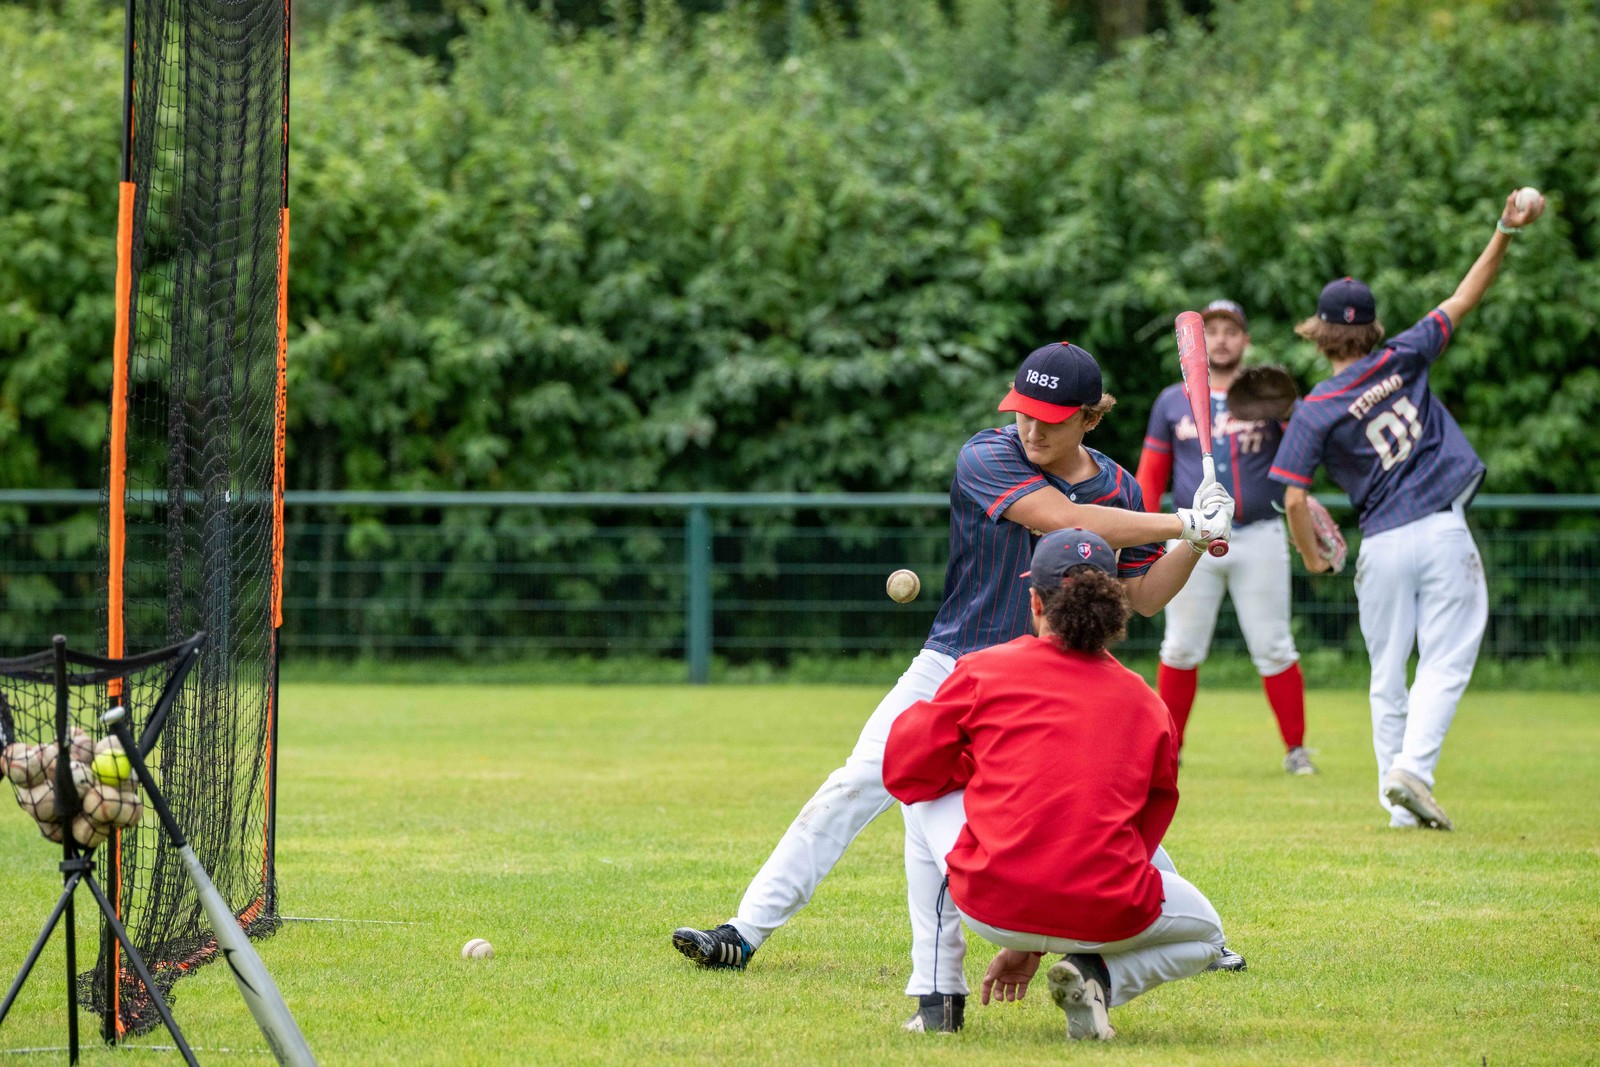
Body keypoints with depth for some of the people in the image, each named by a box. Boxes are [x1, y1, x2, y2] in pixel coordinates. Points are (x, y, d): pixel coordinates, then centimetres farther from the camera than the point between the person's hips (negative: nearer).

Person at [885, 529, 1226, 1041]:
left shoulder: (984, 670, 5)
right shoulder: (1149, 705, 14)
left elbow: (904, 768, 8)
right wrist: (1034, 945, 28)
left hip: (991, 905, -1)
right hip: (1105, 919, 1)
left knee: (925, 797, 31)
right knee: (1205, 932, 33)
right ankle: (1098, 978, 1)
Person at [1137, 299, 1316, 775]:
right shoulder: (1172, 401, 11)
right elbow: (1151, 473, 12)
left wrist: (1287, 415, -26)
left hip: (1259, 538, -1)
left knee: (1273, 648, -1)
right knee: (1181, 649, 2)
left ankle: (1296, 749, 7)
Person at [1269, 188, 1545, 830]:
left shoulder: (1316, 411, -3)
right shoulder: (1402, 360, 1)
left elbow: (1294, 498, -7)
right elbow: (1464, 300, 4)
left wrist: (1313, 558, 9)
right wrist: (1506, 233, 3)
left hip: (1381, 546, 0)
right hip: (1443, 531, 0)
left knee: (1388, 676, 11)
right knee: (1445, 663, 0)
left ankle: (1398, 801, 9)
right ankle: (1412, 767, -20)